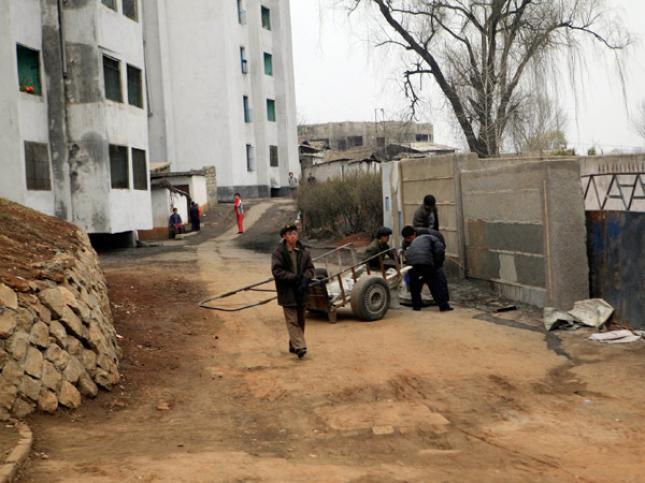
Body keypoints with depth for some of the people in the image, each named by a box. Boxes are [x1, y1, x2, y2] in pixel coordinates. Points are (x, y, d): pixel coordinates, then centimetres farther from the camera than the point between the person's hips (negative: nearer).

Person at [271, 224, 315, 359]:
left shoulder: (303, 251, 7)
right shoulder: (278, 252, -8)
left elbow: (310, 268, 7)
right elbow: (277, 271, -13)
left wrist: (305, 278, -13)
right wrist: (294, 278, -18)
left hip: (301, 292, 5)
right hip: (287, 292, -5)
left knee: (300, 320, 12)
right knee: (292, 320, -8)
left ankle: (294, 345, 24)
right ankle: (299, 347, -14)